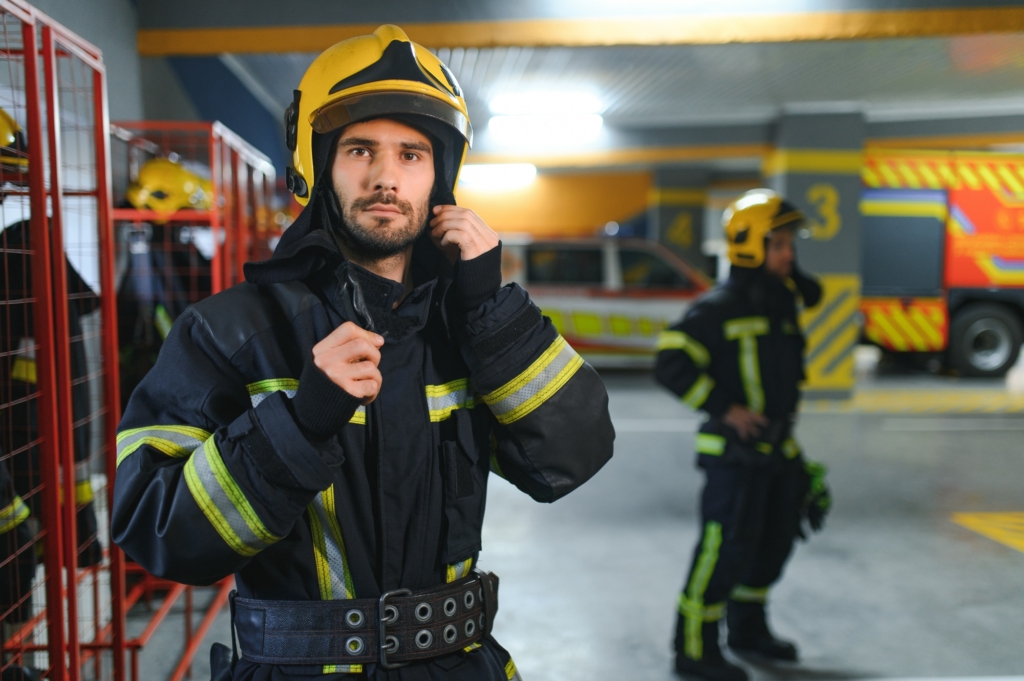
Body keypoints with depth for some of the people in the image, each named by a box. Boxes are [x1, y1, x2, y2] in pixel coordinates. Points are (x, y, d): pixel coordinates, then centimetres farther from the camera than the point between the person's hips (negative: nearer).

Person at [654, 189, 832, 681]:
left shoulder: (782, 302, 10)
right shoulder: (718, 308, -15)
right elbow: (671, 365, -20)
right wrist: (725, 409, -22)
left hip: (777, 450, 9)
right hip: (734, 452, -9)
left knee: (776, 540, 18)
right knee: (726, 547, -6)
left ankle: (748, 628, 36)